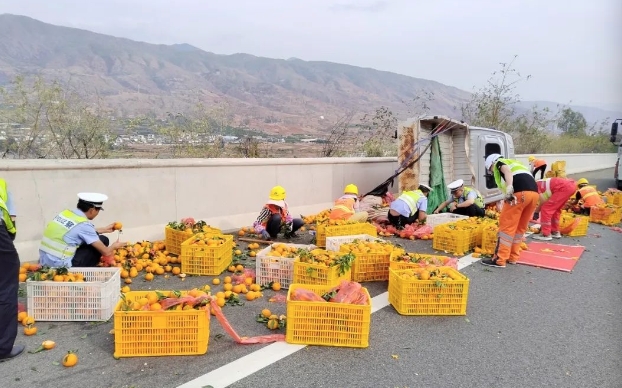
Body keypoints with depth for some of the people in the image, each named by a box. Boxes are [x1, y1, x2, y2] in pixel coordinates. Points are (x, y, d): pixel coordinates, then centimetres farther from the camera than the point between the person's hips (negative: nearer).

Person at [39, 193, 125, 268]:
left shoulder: (65, 213, 5)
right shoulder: (83, 224, -16)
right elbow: (106, 252, -10)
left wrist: (105, 229, 36)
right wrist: (114, 246, 12)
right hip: (60, 267, -8)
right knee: (103, 240, -2)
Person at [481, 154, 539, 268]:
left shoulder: (499, 163, 17)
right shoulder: (514, 163, 39)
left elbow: (507, 171, -8)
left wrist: (509, 189, -23)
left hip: (519, 192, -8)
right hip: (534, 192, 8)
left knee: (507, 226, -3)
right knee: (520, 227, 18)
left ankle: (499, 260, -2)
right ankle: (512, 257, 24)